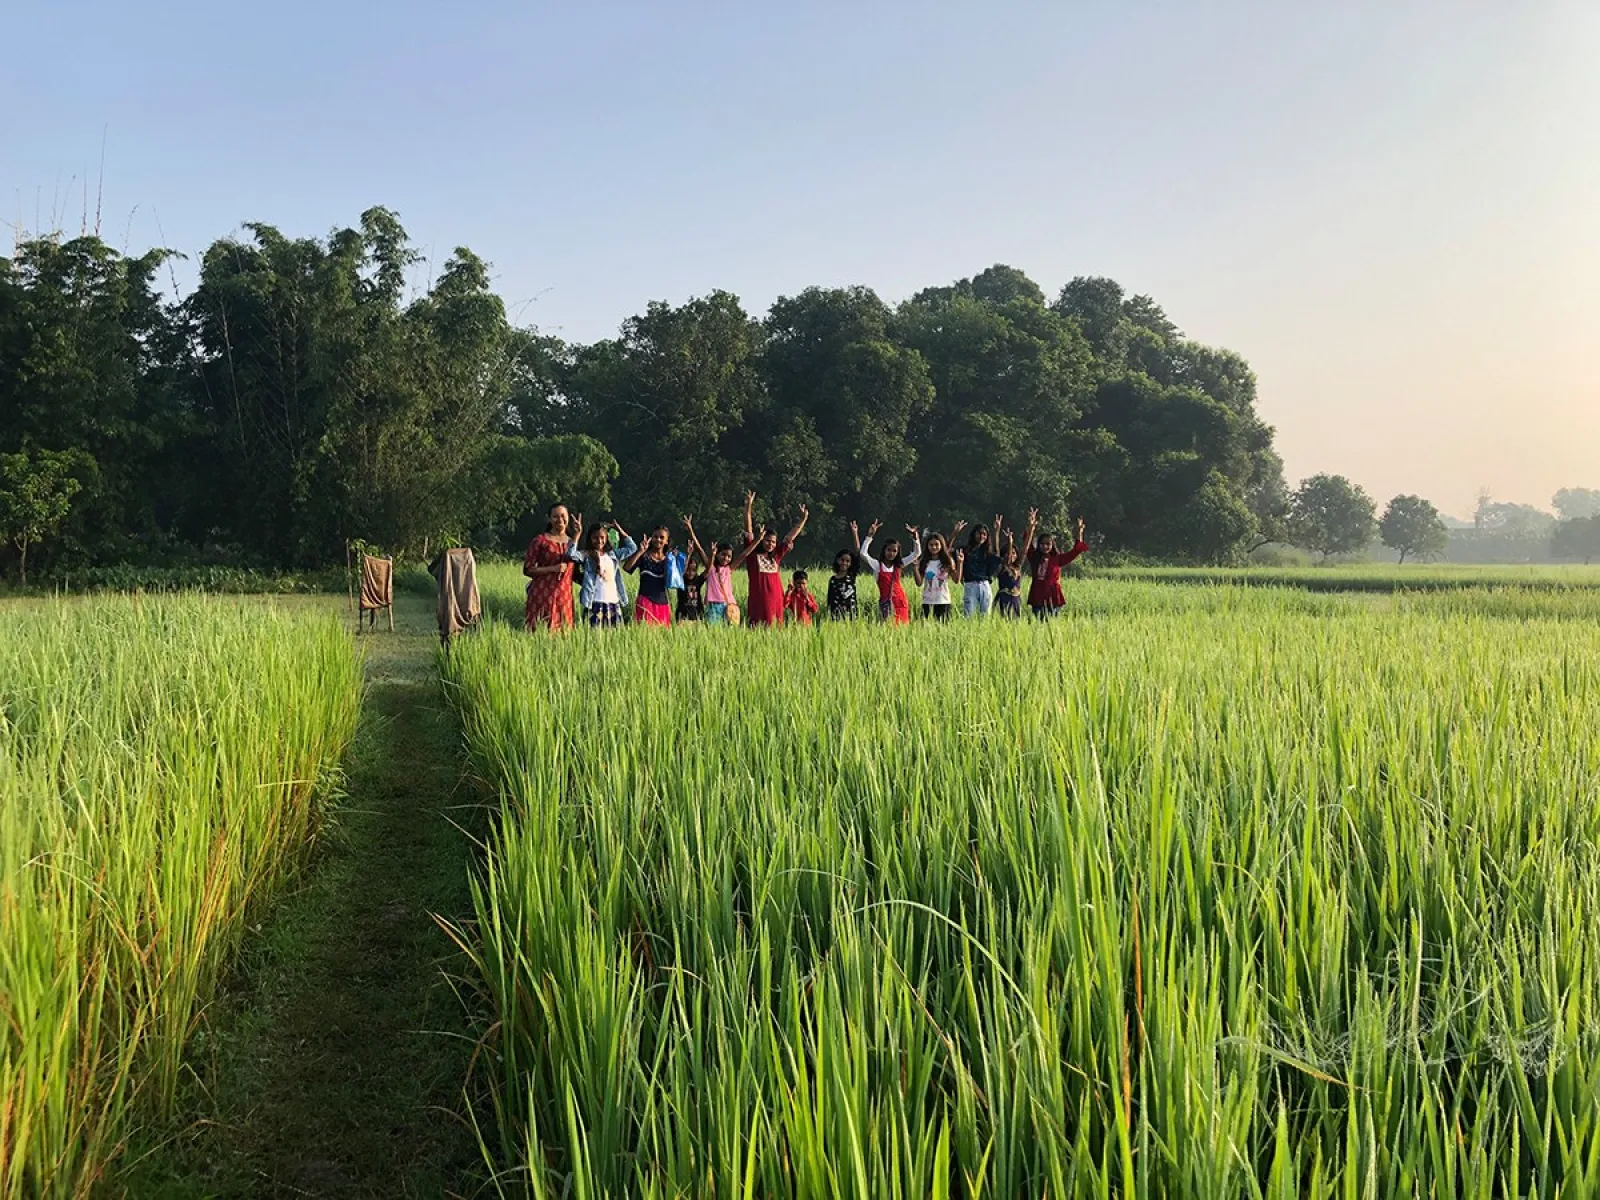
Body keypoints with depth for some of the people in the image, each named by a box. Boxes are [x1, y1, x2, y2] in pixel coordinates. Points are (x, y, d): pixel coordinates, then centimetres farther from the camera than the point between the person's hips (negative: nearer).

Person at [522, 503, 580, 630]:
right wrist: (553, 569, -15)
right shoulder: (540, 541, 0)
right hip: (542, 596, -4)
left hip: (564, 597, 4)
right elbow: (527, 569, -5)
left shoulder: (572, 542, 13)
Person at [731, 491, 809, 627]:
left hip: (776, 600, 5)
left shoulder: (776, 555, 13)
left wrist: (803, 519, 19)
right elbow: (748, 531, -5)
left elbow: (790, 537, 19)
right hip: (757, 602, -5)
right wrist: (748, 507, -12)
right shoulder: (752, 554, 2)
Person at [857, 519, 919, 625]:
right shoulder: (877, 565, 1)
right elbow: (863, 553, -14)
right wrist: (870, 536, -18)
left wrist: (914, 536, 2)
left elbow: (917, 553, 14)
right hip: (885, 603, -4)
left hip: (900, 602, 4)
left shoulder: (899, 565, 12)